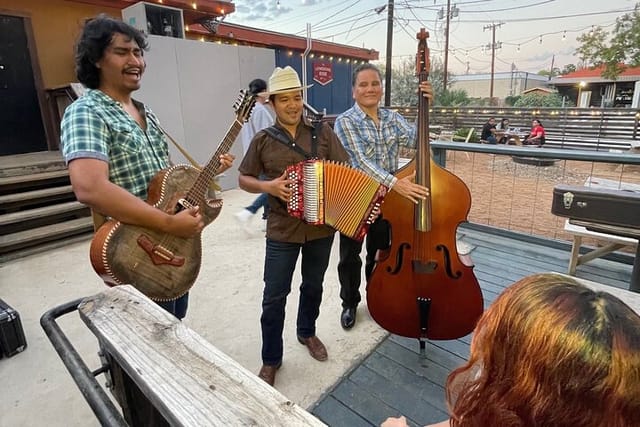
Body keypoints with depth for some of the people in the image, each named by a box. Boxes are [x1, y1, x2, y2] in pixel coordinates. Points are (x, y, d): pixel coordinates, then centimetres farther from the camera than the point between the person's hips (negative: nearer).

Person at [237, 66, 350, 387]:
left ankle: (307, 332, 46)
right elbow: (244, 179, 5)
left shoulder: (323, 133, 0)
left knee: (313, 286, 19)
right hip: (282, 231, -1)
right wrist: (268, 186, -14)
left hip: (322, 228, 2)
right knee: (274, 297, 4)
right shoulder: (263, 140, -1)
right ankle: (271, 359, 24)